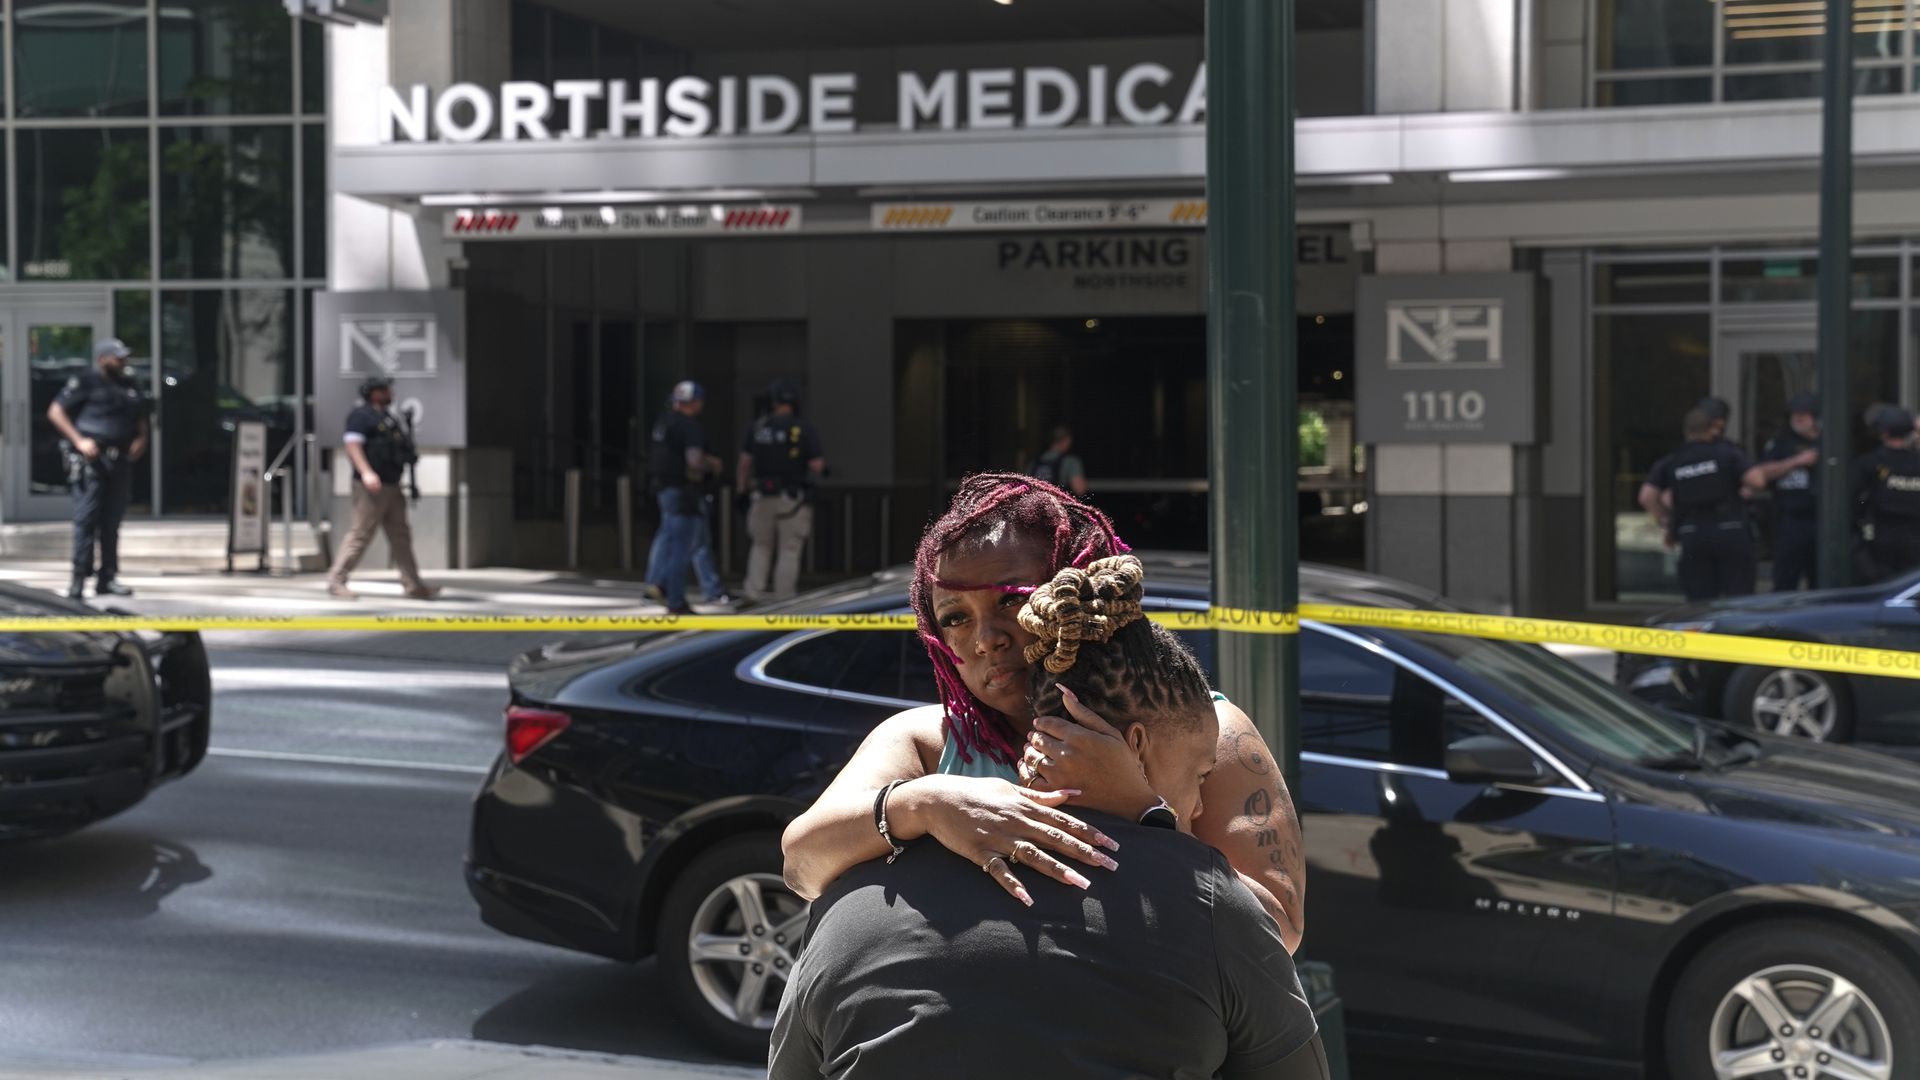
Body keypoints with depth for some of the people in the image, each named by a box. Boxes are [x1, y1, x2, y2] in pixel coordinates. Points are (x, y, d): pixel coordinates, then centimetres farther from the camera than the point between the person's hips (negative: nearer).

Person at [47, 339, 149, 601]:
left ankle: (107, 579, 13)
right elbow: (55, 412, -5)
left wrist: (141, 438, 7)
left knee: (112, 521, 8)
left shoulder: (129, 387, 18)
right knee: (86, 518, -10)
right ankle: (79, 579, -9)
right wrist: (79, 441, -14)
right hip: (90, 459, -6)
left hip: (120, 460, 6)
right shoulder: (85, 382, -1)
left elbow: (140, 419, 29)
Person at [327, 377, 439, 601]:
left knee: (400, 536, 8)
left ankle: (414, 586, 9)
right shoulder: (361, 416, -7)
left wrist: (410, 456, 10)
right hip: (371, 488, -9)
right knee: (361, 534, -8)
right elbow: (352, 444, -19)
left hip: (391, 487, 9)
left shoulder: (388, 418, 21)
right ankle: (336, 581, -1)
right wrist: (366, 472, -30)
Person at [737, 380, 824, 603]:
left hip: (763, 495, 3)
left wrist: (743, 491, 10)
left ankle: (754, 589, 7)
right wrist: (822, 462, 12)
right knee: (789, 550, 5)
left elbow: (745, 461, 1)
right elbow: (816, 465, -11)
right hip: (793, 500, -3)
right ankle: (783, 595, 2)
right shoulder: (805, 429, -8)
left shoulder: (758, 427, 2)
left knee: (761, 545, 17)